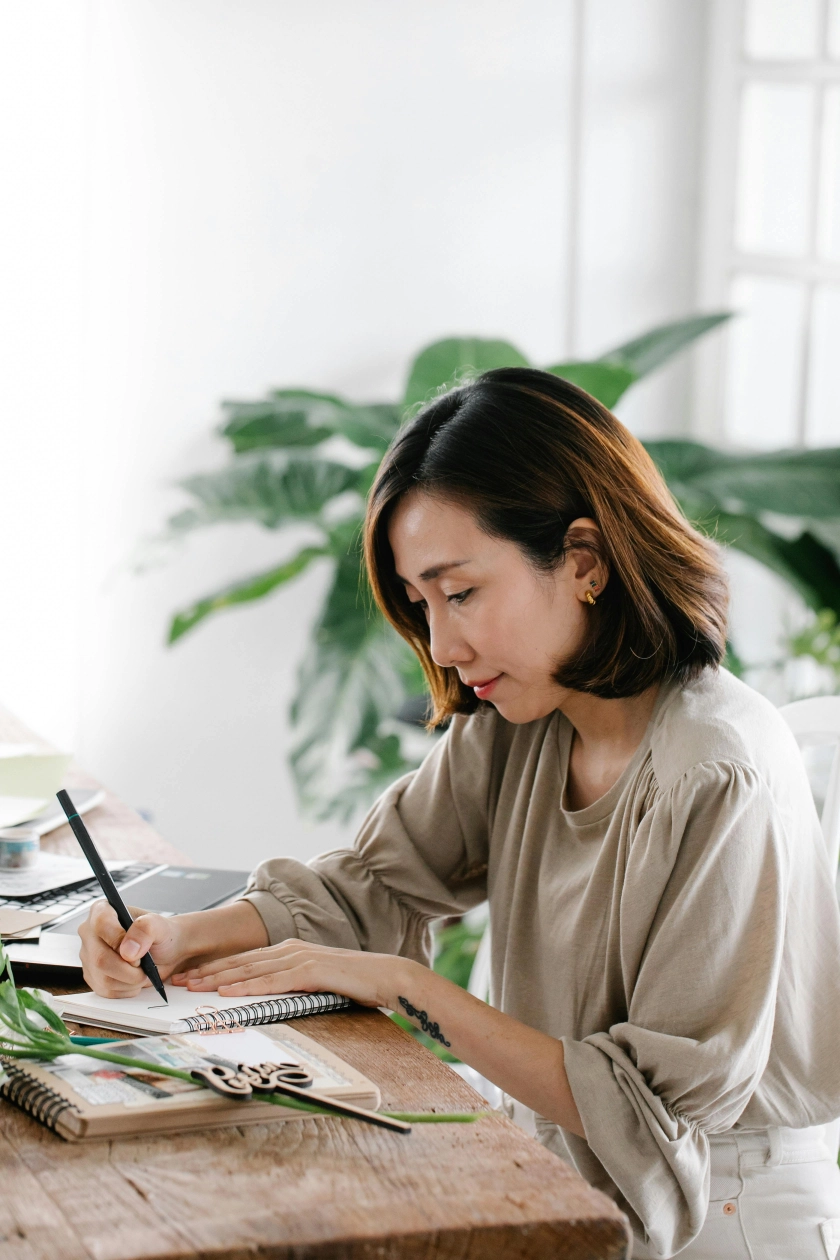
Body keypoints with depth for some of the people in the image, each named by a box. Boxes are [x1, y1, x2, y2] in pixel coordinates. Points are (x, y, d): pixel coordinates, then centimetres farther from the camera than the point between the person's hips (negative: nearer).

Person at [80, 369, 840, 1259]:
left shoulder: (724, 782, -23)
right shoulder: (516, 728, 0)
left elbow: (658, 1104, -22)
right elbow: (374, 884, 7)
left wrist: (405, 985, -21)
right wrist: (186, 936, -11)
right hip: (578, 1187, 6)